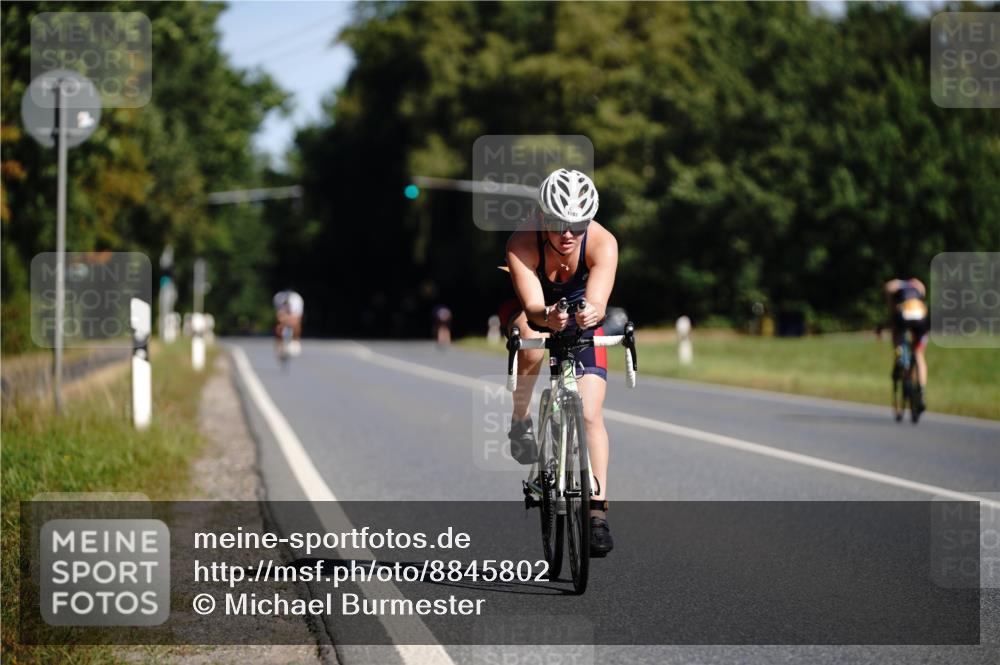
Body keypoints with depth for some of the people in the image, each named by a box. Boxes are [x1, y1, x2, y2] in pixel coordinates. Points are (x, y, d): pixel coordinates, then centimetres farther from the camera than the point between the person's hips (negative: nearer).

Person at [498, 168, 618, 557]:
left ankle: (598, 510, -7)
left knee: (590, 414, -13)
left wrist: (590, 314, -65)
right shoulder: (522, 244, -34)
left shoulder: (603, 243, -31)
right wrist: (548, 318, -65)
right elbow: (532, 306, -42)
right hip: (532, 312, -1)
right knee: (531, 349, -37)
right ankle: (520, 420, -8)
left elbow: (598, 302, -42)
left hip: (580, 319, 1)